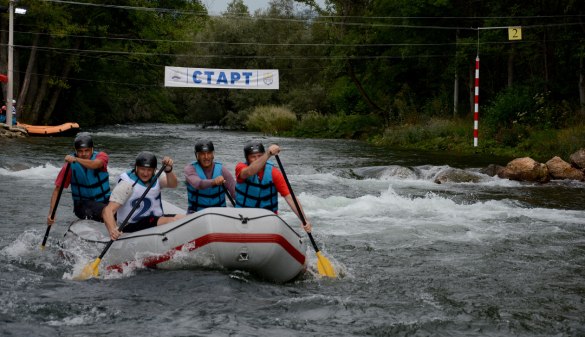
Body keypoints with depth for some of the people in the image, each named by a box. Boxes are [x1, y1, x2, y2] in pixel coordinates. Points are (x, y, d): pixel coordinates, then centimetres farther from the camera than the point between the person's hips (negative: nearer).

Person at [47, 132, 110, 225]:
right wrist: (51, 213, -18)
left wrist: (76, 159, -44)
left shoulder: (101, 156, -4)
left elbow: (96, 165, -30)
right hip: (82, 205, -4)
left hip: (105, 202, 4)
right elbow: (57, 189, -7)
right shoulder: (70, 165, -6)